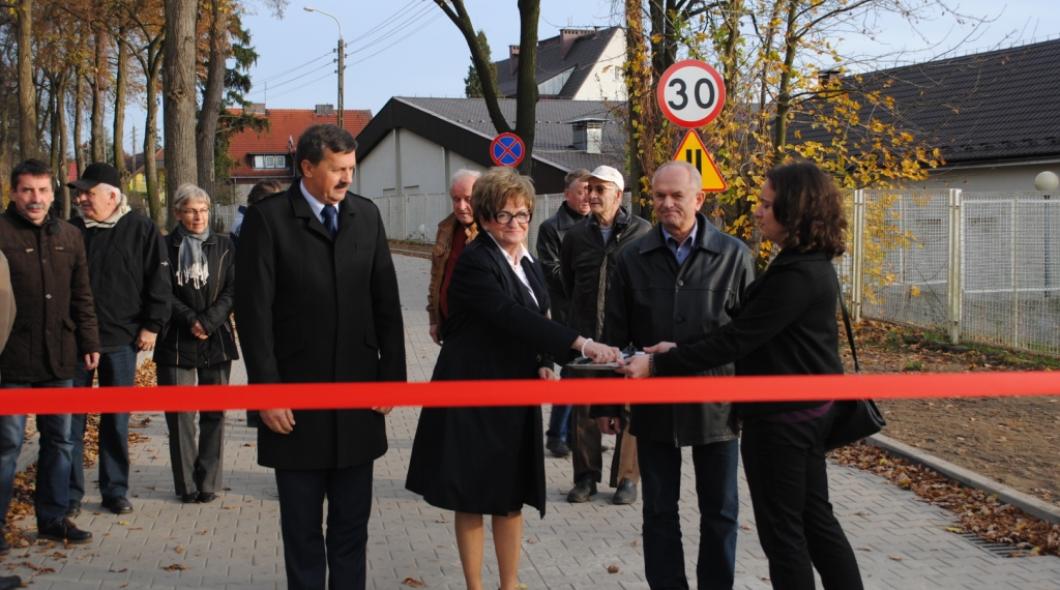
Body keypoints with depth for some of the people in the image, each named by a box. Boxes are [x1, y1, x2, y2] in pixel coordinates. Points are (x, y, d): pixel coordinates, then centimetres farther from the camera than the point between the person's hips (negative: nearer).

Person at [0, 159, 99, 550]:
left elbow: (82, 297, 15)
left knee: (59, 441, 12)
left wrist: (89, 343, 10)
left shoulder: (69, 236, 10)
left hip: (58, 358, 6)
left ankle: (52, 518, 23)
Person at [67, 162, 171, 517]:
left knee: (117, 420, 8)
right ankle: (70, 492, 10)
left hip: (121, 340, -1)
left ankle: (115, 490, 18)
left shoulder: (141, 230, -2)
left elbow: (159, 281, 0)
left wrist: (151, 326, -4)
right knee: (71, 418, 2)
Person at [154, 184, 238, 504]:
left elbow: (232, 290, 3)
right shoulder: (165, 247, 4)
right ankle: (186, 485, 6)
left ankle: (208, 482, 9)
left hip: (216, 341, 1)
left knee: (214, 413, 2)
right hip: (177, 343, -1)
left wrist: (209, 321, -10)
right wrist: (191, 320, -12)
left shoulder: (223, 246, 8)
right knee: (180, 415, -1)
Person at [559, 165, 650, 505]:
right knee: (583, 407, 7)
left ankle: (627, 478, 10)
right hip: (584, 336, 3)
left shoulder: (641, 232, -3)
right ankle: (586, 477, 17)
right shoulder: (576, 235, 8)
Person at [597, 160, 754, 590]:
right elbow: (615, 336, 4)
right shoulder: (633, 259, 2)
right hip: (654, 405, 1)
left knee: (720, 512, 10)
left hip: (716, 404, -1)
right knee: (659, 512, 10)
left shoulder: (734, 256, -2)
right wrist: (607, 403, 3)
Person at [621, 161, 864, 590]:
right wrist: (680, 346, 4)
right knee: (816, 520, 17)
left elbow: (735, 340, -24)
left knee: (782, 530, 3)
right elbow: (744, 326, 10)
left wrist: (659, 366, -20)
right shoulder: (809, 265, 9)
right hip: (808, 409, 10)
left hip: (781, 416, -10)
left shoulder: (796, 276, -24)